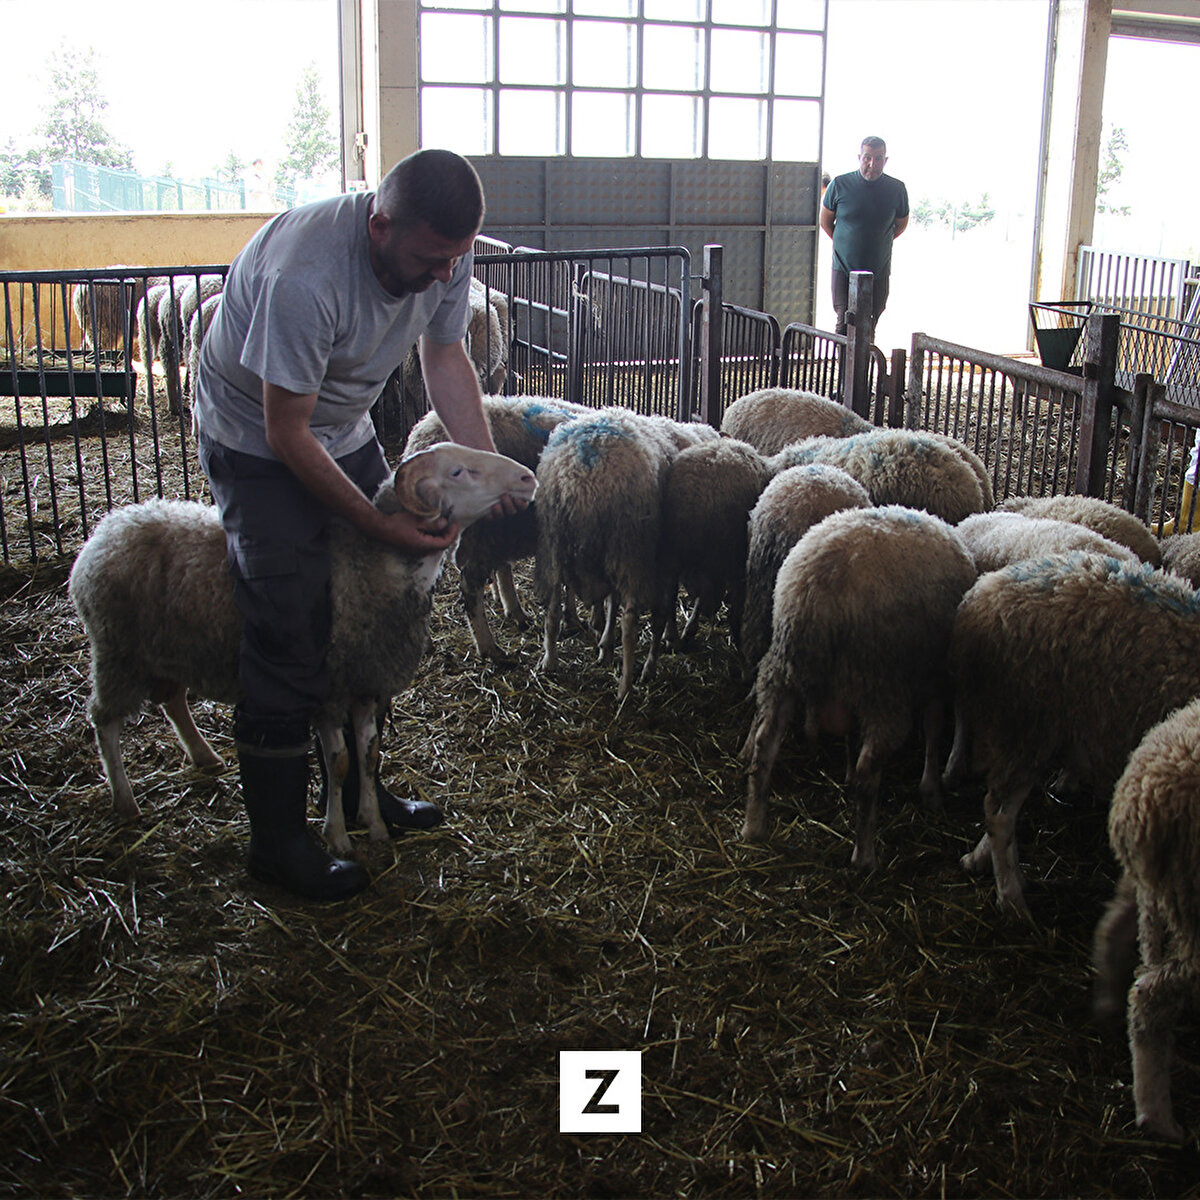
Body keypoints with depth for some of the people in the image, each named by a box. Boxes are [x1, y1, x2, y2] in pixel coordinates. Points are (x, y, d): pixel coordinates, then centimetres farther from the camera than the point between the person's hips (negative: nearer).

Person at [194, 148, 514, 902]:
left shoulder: (444, 252, -15)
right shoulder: (304, 279, -38)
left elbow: (446, 360, -1)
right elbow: (287, 434, -29)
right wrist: (380, 524, -25)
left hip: (346, 429, 7)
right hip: (258, 443, -7)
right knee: (292, 641, -8)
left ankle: (358, 787, 28)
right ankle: (278, 841, 6)